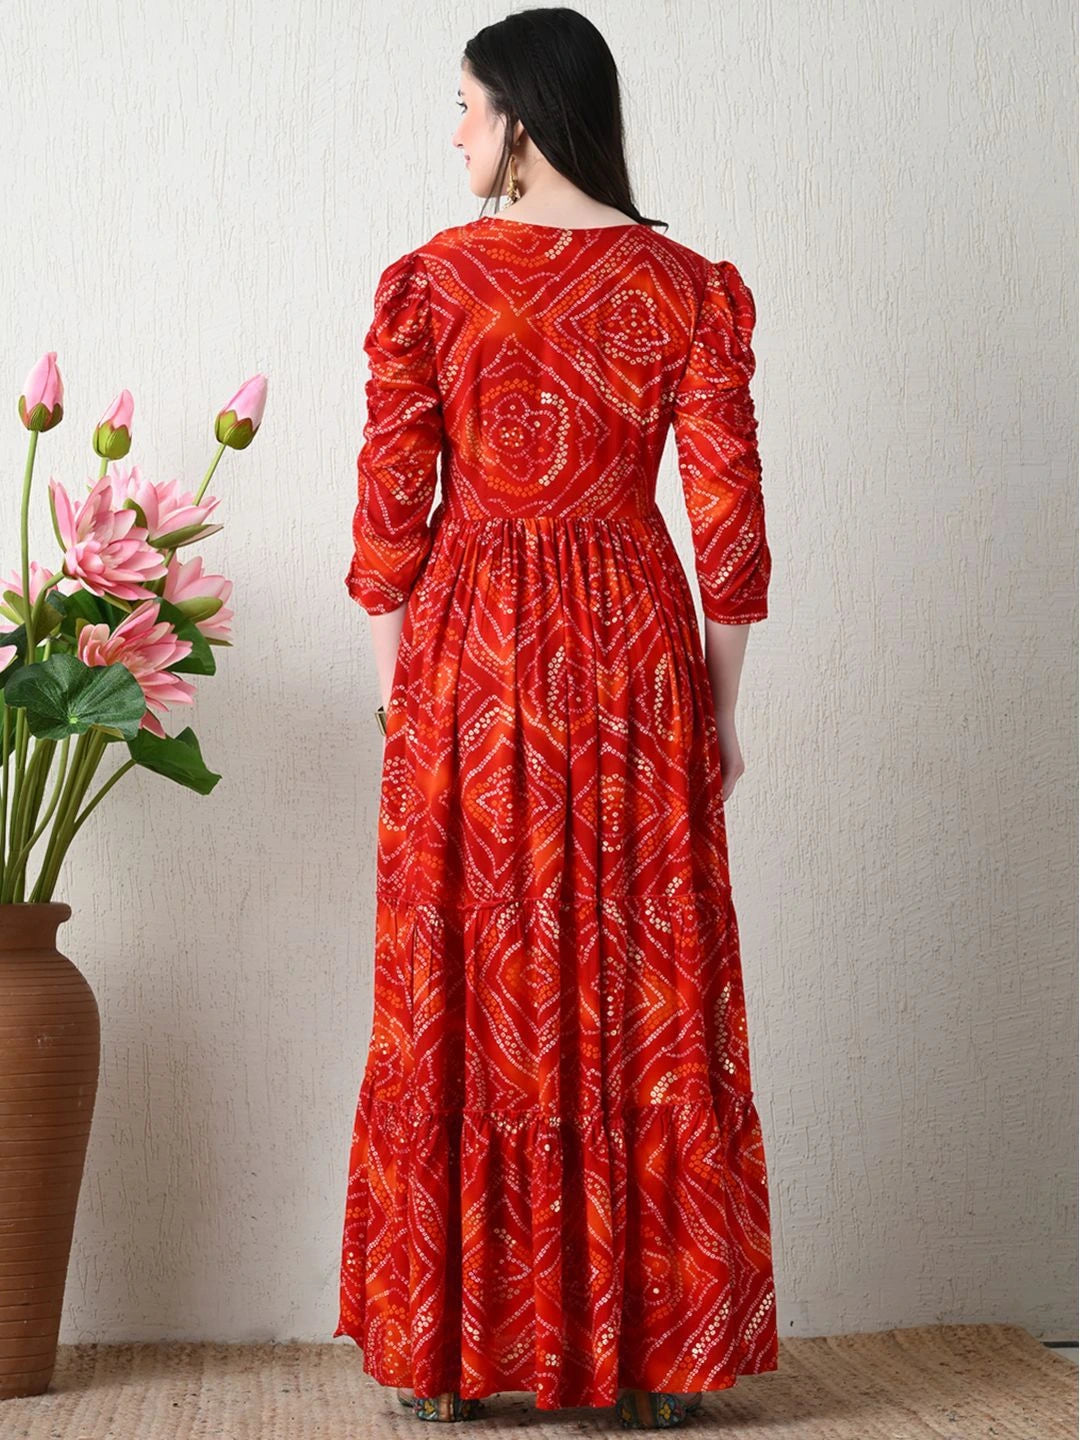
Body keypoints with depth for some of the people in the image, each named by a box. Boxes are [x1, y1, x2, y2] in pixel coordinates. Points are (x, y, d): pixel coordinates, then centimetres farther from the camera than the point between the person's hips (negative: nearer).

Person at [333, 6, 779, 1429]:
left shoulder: (429, 281, -3)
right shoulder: (690, 287, 0)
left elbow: (388, 514, -3)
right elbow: (729, 524, -3)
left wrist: (401, 693, 8)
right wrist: (719, 709, 6)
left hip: (469, 666, 0)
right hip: (635, 660, 1)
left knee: (467, 991, 8)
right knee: (644, 996, 8)